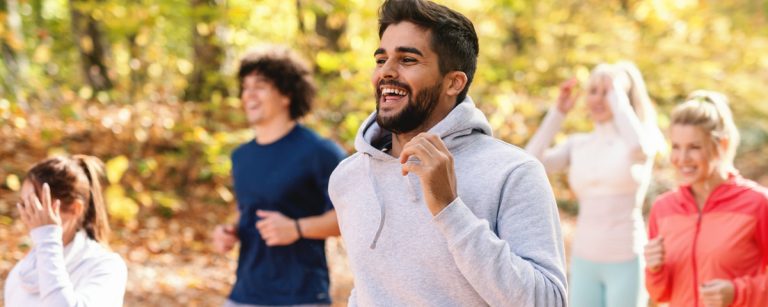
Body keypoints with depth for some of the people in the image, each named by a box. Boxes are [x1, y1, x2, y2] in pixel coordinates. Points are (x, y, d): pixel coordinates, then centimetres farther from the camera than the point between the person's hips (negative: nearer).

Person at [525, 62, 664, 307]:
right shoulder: (577, 144, 8)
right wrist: (558, 112, -5)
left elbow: (638, 149, -28)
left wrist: (618, 96, -16)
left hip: (626, 261, -4)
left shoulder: (645, 137, -3)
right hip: (584, 261, 4)